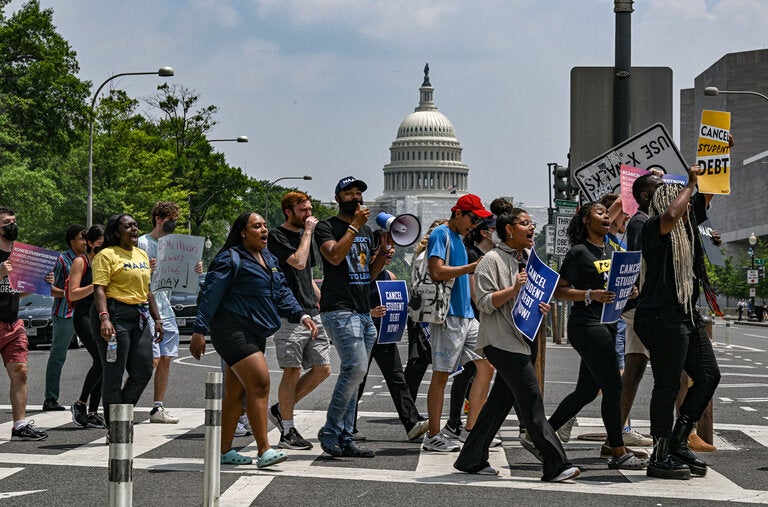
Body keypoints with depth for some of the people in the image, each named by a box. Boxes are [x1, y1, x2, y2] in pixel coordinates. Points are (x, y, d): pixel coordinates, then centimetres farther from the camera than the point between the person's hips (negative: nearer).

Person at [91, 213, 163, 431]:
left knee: (143, 371, 3)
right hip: (114, 315, -8)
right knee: (114, 374, -4)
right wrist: (104, 318, -27)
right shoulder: (106, 255, -6)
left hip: (139, 316, 8)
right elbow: (99, 289, -15)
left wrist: (157, 318, 19)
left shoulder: (142, 255, 19)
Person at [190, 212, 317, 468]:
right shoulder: (231, 259, -9)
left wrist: (301, 315, 1)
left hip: (254, 333, 9)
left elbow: (282, 292, 16)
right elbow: (210, 295, -12)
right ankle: (264, 451, -19)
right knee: (259, 383, -17)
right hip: (232, 329, -9)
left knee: (236, 391, 12)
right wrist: (199, 331, -16)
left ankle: (225, 451, 19)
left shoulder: (269, 259, 17)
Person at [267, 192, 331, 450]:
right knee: (292, 371, -6)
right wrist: (308, 232, -11)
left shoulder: (304, 235, 20)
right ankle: (287, 431, 2)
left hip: (312, 313, 8)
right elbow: (298, 262, -21)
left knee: (322, 369, 4)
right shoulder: (277, 236, -6)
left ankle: (281, 409, 18)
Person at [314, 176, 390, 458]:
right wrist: (355, 226, -17)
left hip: (364, 312, 8)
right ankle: (330, 432, -10)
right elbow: (335, 256, -20)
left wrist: (383, 250, 6)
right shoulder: (327, 228, -2)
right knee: (355, 367, -19)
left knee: (352, 373, 6)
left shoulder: (366, 231, 21)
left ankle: (344, 439, 8)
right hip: (339, 310, -8)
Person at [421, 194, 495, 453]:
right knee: (441, 374, -5)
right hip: (448, 316, -10)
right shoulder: (441, 234, -8)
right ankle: (433, 436, 0)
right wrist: (473, 266, -20)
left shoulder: (457, 238, 19)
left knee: (486, 363, 6)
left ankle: (472, 424, 7)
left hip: (466, 315, 10)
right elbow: (437, 271, -21)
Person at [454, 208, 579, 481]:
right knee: (531, 400, -12)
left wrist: (539, 306, 8)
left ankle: (471, 460, 17)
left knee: (501, 400, 9)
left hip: (518, 340, 9)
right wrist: (514, 289, -24)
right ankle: (556, 465, -14)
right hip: (500, 340, -9)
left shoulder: (528, 259, 18)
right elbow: (485, 302, -14)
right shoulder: (492, 260, -8)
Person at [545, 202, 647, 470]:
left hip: (606, 325, 9)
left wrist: (628, 291, 3)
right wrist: (591, 295, -24)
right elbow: (560, 291, -11)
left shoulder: (610, 250, 15)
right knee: (613, 388, -10)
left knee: (587, 391, 12)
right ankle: (618, 453, -3)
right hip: (586, 325, -9)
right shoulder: (579, 252, -8)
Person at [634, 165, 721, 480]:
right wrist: (690, 183, -19)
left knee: (708, 375, 10)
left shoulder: (687, 224, 15)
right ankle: (660, 457, 0)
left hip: (687, 315, 10)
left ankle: (678, 444, 18)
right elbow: (671, 214, -32)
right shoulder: (654, 228, -10)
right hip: (661, 316, -10)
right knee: (667, 384, -6)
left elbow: (708, 192, 21)